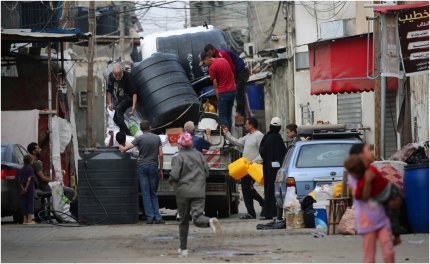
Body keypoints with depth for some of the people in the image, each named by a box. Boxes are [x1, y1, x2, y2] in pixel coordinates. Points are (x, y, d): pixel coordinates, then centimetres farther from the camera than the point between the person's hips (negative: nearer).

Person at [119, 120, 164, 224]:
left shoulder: (139, 138, -4)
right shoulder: (157, 138, 3)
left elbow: (124, 149, -7)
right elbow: (161, 155, 1)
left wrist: (121, 147, 17)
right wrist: (161, 170, 8)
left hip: (142, 166, -2)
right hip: (153, 167, 2)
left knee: (145, 193, 1)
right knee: (153, 193, 9)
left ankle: (149, 217, -4)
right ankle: (157, 217, 3)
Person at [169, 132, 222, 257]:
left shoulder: (178, 157, -7)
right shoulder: (199, 155, 7)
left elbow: (174, 175, -17)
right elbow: (207, 173, 9)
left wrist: (171, 181, 5)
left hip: (183, 192, -2)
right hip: (199, 191, 2)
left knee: (184, 221, 11)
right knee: (197, 218, -6)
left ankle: (183, 248, 16)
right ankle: (210, 221, -41)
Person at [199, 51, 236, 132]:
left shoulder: (212, 68, -11)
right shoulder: (223, 60, 10)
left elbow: (215, 86, -7)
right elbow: (232, 75, 17)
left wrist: (218, 98, 0)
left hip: (223, 92, -7)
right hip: (233, 90, 7)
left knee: (222, 116, -2)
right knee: (228, 116, 14)